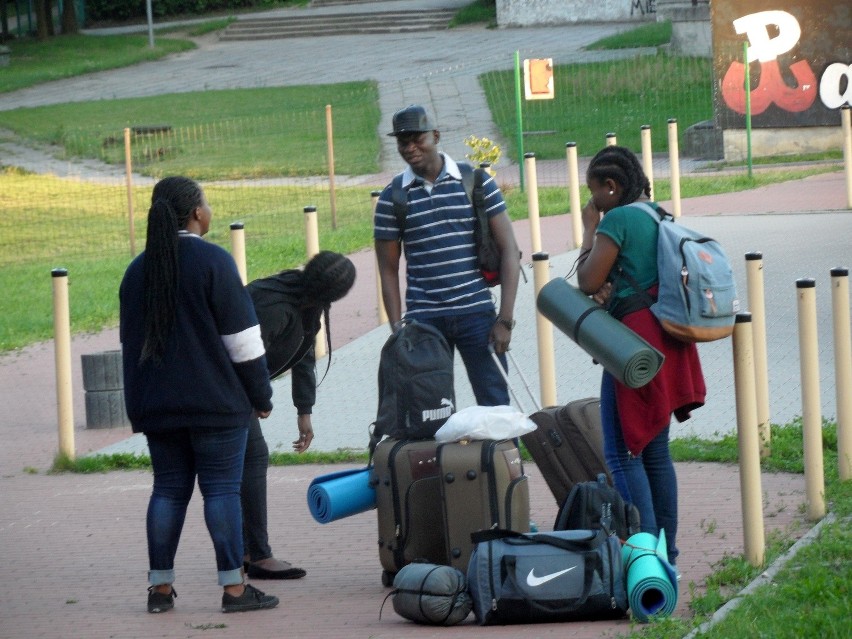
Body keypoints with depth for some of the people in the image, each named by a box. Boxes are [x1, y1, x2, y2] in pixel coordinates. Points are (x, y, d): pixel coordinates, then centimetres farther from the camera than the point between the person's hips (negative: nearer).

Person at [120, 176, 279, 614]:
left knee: (169, 489, 10)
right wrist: (261, 396, -2)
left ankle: (160, 587, 9)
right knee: (222, 490, -3)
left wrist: (140, 404, 24)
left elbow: (131, 342, 17)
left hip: (157, 406, 6)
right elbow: (242, 340, -11)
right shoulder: (213, 262, -10)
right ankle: (233, 588, -4)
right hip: (216, 404, -6)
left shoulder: (138, 270, 10)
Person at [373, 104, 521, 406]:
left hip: (476, 314, -1)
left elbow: (508, 249, 2)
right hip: (423, 320, 1)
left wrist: (505, 319, -6)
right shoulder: (392, 198, 5)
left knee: (494, 404, -2)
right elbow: (389, 270, 8)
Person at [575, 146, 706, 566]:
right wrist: (611, 289, 2)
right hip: (668, 343, 9)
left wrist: (589, 230, 0)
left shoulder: (617, 220, -12)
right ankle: (667, 552, 16)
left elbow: (588, 282, -10)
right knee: (656, 451, 14)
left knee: (623, 452, -7)